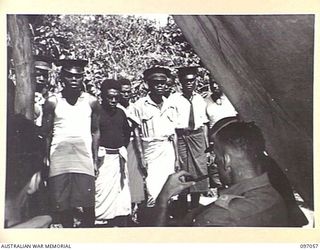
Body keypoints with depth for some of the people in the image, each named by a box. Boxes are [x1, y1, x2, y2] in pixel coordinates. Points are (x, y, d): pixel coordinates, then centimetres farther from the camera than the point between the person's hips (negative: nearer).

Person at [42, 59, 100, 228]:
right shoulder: (52, 102, 2)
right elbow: (46, 134, 6)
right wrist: (46, 159, 2)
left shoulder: (91, 102, 5)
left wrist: (95, 159, 6)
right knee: (63, 205, 4)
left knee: (88, 205, -5)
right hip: (59, 158, 0)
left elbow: (95, 131, 10)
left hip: (84, 157, 0)